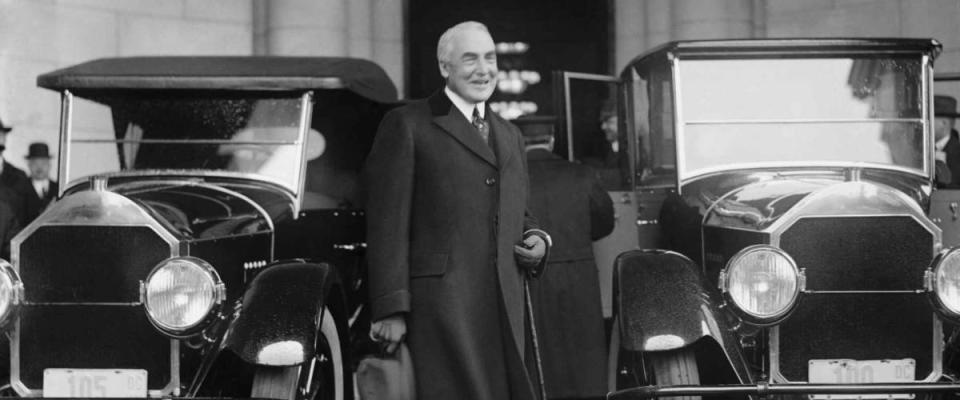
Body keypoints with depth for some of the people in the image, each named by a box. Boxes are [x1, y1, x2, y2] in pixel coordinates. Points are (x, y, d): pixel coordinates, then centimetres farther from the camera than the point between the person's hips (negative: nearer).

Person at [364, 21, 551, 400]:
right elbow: (388, 224, -6)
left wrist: (536, 237, 6)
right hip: (440, 304, -6)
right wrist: (391, 310, -13)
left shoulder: (509, 135, 22)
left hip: (506, 308, 6)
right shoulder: (406, 125, 0)